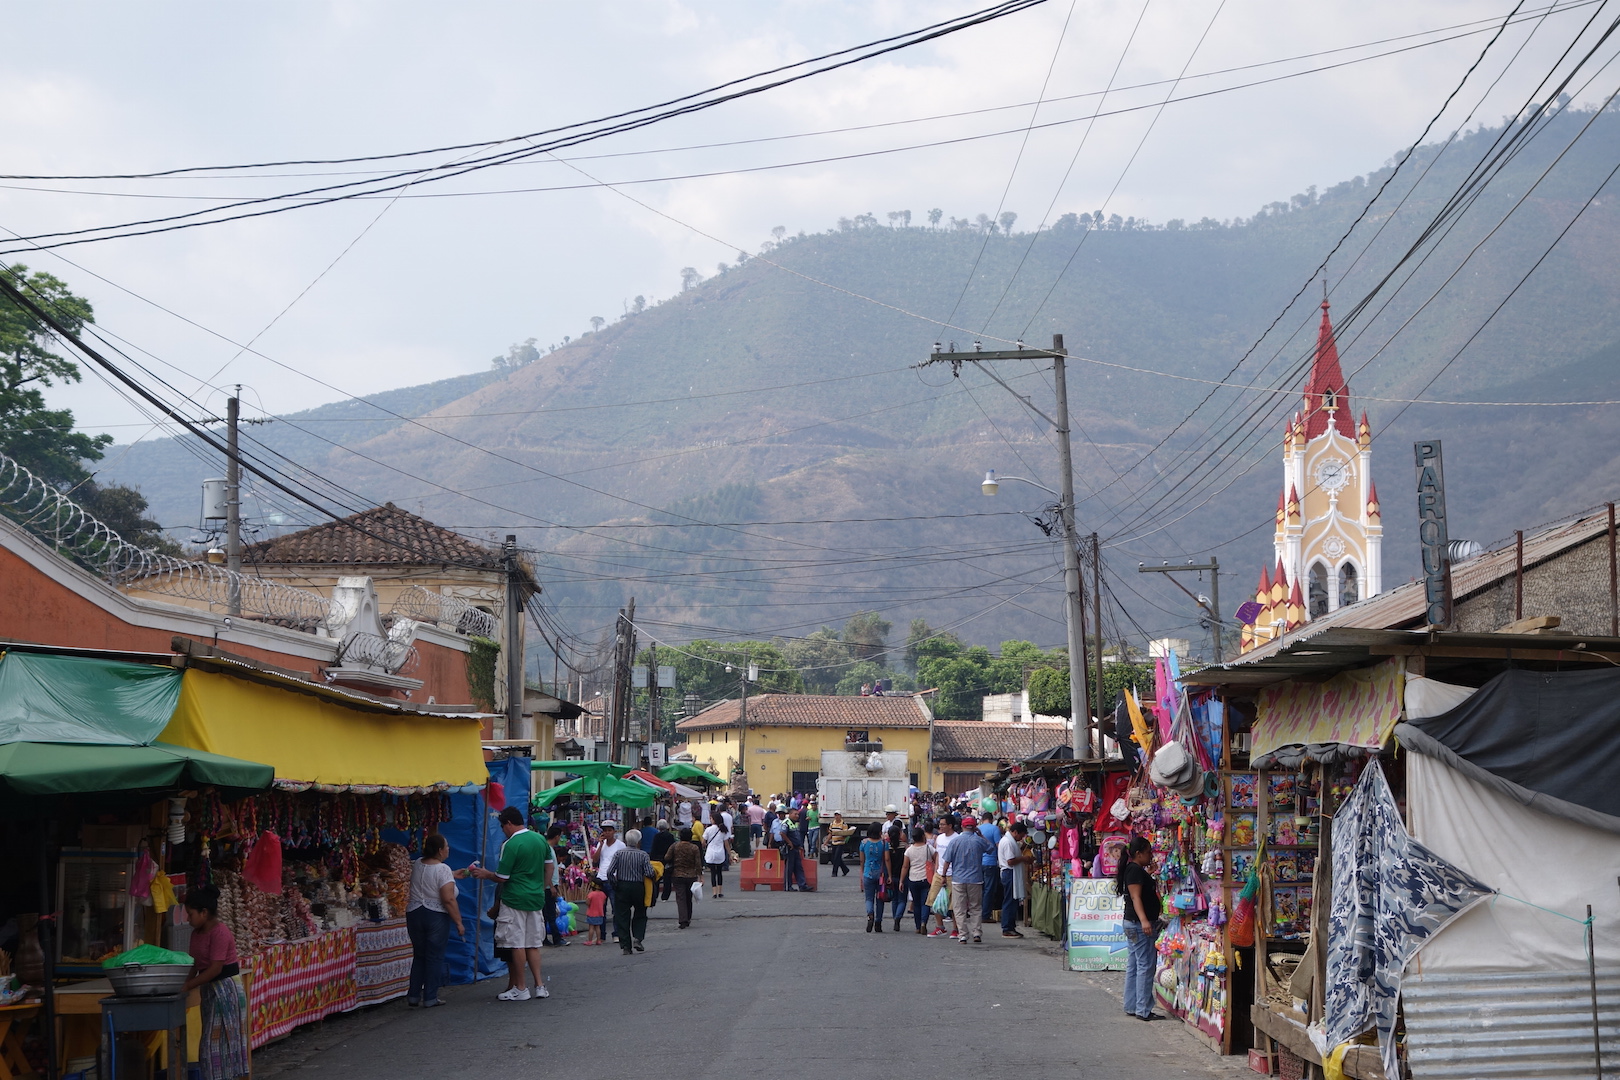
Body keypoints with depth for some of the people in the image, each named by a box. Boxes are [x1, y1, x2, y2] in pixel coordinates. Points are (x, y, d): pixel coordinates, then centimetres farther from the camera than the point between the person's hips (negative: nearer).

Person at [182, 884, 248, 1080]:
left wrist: (187, 986, -21)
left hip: (226, 990, -9)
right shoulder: (197, 933, 10)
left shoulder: (220, 932, -18)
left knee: (221, 1041, -7)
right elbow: (194, 965, 9)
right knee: (213, 1043, 11)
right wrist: (182, 983, -7)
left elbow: (215, 968, -22)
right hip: (210, 990, 9)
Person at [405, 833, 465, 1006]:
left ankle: (413, 996, 16)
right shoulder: (443, 870, -14)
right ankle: (430, 998, 3)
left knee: (419, 956, 15)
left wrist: (453, 874, 37)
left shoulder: (417, 864, 8)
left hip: (414, 913, 6)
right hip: (436, 916, -6)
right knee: (435, 957, 2)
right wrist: (459, 922, -14)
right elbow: (448, 899, -19)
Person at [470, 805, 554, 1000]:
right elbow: (549, 866, 16)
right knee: (533, 944, 12)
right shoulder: (540, 840, 7)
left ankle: (521, 988, 5)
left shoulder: (510, 845, -15)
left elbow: (502, 877, -13)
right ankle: (539, 986, 10)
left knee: (517, 945, 1)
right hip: (536, 899, 7)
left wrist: (485, 874, 5)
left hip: (515, 900, -7)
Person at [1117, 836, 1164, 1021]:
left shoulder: (1135, 870, 18)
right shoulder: (1135, 870, -14)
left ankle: (1132, 1006, 18)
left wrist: (1149, 874, 23)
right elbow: (1135, 897, -25)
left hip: (1134, 924, 11)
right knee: (1145, 966, -10)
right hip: (1140, 924, -11)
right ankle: (1143, 1010, -10)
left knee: (1134, 966, 13)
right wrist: (1144, 920, -33)